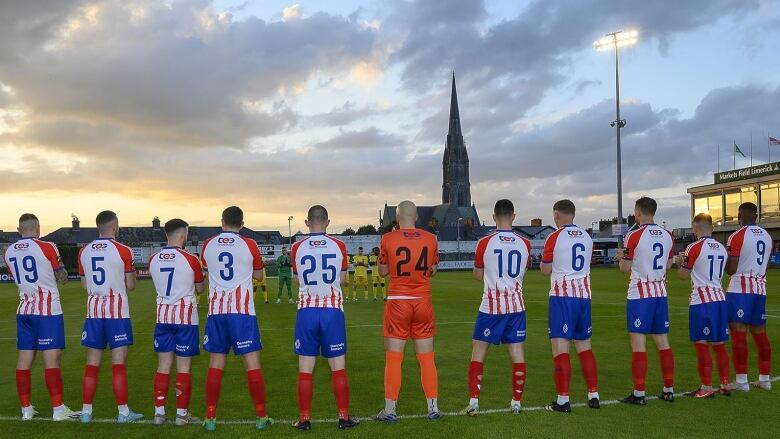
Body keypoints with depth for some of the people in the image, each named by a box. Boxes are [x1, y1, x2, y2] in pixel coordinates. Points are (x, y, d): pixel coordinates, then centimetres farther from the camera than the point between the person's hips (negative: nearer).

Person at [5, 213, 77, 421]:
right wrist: (59, 267, 17)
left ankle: (26, 409, 15)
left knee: (24, 359, 9)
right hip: (48, 310, -6)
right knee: (51, 359, -5)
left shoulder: (9, 252, 6)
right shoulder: (47, 248, -10)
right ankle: (58, 409, -2)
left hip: (24, 310, 6)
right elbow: (62, 278, -1)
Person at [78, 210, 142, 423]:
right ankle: (123, 412, 4)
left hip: (93, 310, 4)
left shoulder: (84, 251, 6)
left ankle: (86, 411, 15)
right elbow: (130, 286, -3)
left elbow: (85, 284, 14)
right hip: (117, 311, -4)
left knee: (92, 363, 10)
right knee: (118, 363, 0)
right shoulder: (123, 251, -8)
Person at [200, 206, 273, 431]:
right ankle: (261, 417, 7)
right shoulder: (249, 245, -3)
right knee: (252, 362, 2)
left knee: (216, 363, 9)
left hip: (216, 311, 3)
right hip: (243, 311, -2)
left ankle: (210, 418, 12)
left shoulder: (208, 245, 4)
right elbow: (258, 275, 13)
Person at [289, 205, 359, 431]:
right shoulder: (339, 246, -2)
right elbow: (340, 281, 8)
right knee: (338, 367, 7)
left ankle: (304, 419, 12)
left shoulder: (297, 248, -3)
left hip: (307, 311, 0)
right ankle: (344, 417, 12)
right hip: (333, 310, 0)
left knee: (305, 368, 7)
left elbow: (300, 281, 9)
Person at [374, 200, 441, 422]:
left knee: (393, 358, 4)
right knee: (427, 358, 10)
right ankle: (433, 408, 16)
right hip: (423, 303, 2)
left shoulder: (388, 239, -7)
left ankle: (390, 410, 8)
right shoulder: (430, 239, 0)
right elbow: (433, 270, 9)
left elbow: (383, 271, 3)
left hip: (397, 303, -2)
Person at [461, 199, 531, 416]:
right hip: (516, 306, 3)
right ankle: (516, 402, 14)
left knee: (478, 352, 6)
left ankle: (473, 403, 1)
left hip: (491, 306, -3)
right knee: (517, 353, 8)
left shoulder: (485, 243, -9)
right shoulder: (524, 244, 0)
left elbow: (478, 275, 2)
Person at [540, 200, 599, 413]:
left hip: (562, 297, -6)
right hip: (584, 295, 6)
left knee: (560, 346, -4)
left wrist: (543, 260, 18)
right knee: (584, 346, 15)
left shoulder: (554, 237, -7)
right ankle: (594, 395, 19)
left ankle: (563, 400, -5)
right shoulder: (587, 237, 11)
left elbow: (545, 271, -1)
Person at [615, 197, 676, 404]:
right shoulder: (667, 236, 7)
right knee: (663, 342, 13)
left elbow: (625, 268, -7)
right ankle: (669, 389, 19)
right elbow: (667, 265, 15)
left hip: (639, 295, -6)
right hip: (661, 293, 6)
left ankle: (639, 393, 0)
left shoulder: (634, 236, -11)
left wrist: (621, 257, 15)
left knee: (638, 344, -2)